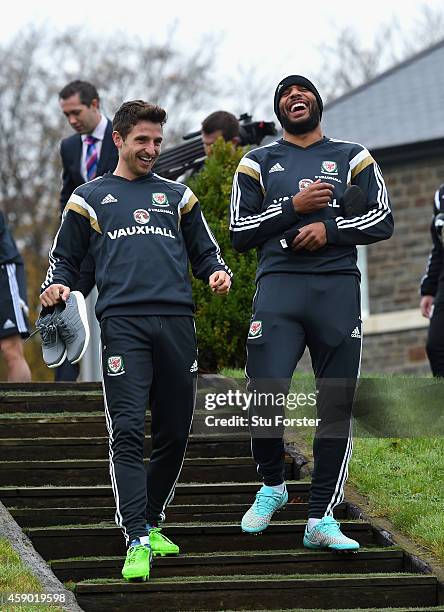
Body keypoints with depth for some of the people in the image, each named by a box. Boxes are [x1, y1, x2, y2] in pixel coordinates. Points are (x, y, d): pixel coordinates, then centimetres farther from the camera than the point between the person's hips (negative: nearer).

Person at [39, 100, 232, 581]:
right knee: (128, 431, -15)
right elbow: (65, 258, 18)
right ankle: (137, 540, -20)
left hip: (176, 321, 3)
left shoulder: (177, 196, 23)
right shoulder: (89, 198, 17)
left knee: (174, 433, 5)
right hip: (122, 323, -3)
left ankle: (151, 523, 22)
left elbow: (205, 252, 25)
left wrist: (218, 273, 2)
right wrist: (57, 285, -4)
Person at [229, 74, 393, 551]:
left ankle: (320, 520, 4)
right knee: (266, 395, -15)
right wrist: (293, 207, -6)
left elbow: (382, 221, 7)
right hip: (279, 285, -1)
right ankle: (272, 485, 12)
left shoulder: (352, 158, 16)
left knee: (337, 405, -1)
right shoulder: (258, 163, 14)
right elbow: (240, 233, 6)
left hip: (338, 289, 1)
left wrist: (328, 229, -7)